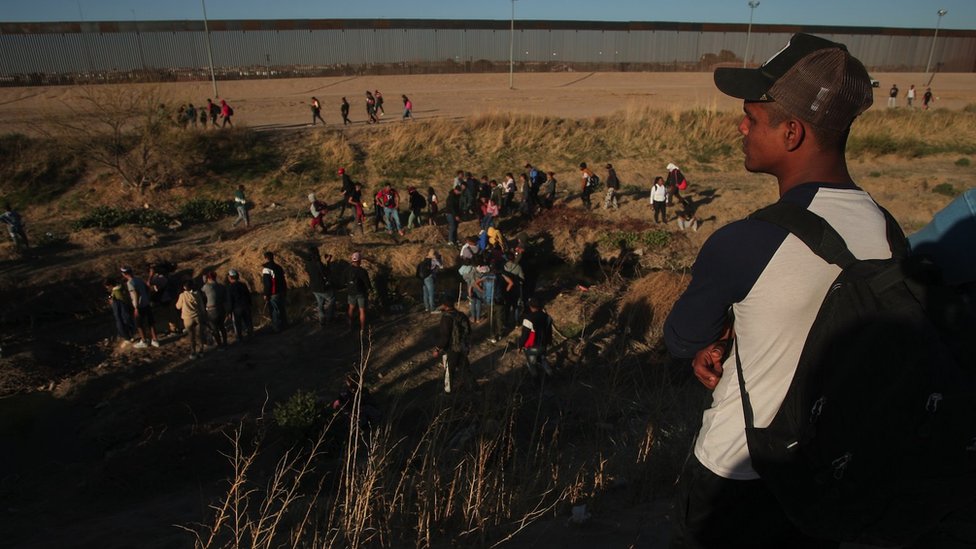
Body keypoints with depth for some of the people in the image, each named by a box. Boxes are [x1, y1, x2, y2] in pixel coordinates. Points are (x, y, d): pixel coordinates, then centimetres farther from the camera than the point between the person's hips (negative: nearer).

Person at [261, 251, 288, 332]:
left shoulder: (266, 268, -15)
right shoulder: (278, 267, 10)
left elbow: (267, 283, -18)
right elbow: (283, 280, 14)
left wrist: (266, 294, -12)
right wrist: (285, 290, 21)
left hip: (273, 294, -8)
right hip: (282, 292, 8)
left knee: (275, 310, 1)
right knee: (282, 309, 17)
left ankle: (277, 327, 6)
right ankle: (284, 324, 26)